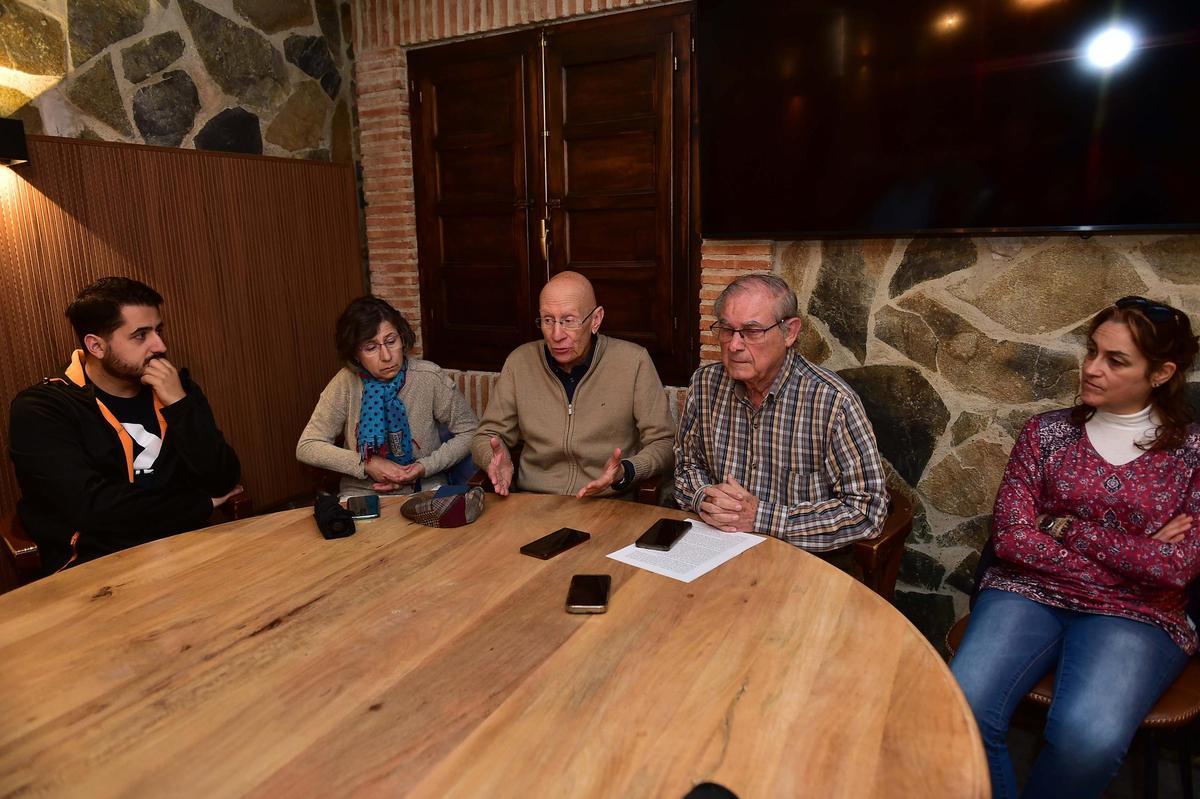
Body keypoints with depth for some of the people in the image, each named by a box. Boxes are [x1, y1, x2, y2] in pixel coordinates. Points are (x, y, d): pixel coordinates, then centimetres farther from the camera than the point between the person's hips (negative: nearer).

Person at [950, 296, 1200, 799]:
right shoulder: (1045, 431, 7)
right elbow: (1011, 539, -4)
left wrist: (1067, 528, -7)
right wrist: (1133, 555, -8)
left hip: (1135, 615, 0)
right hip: (1028, 592, 1)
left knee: (1086, 739, -30)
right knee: (961, 713, -27)